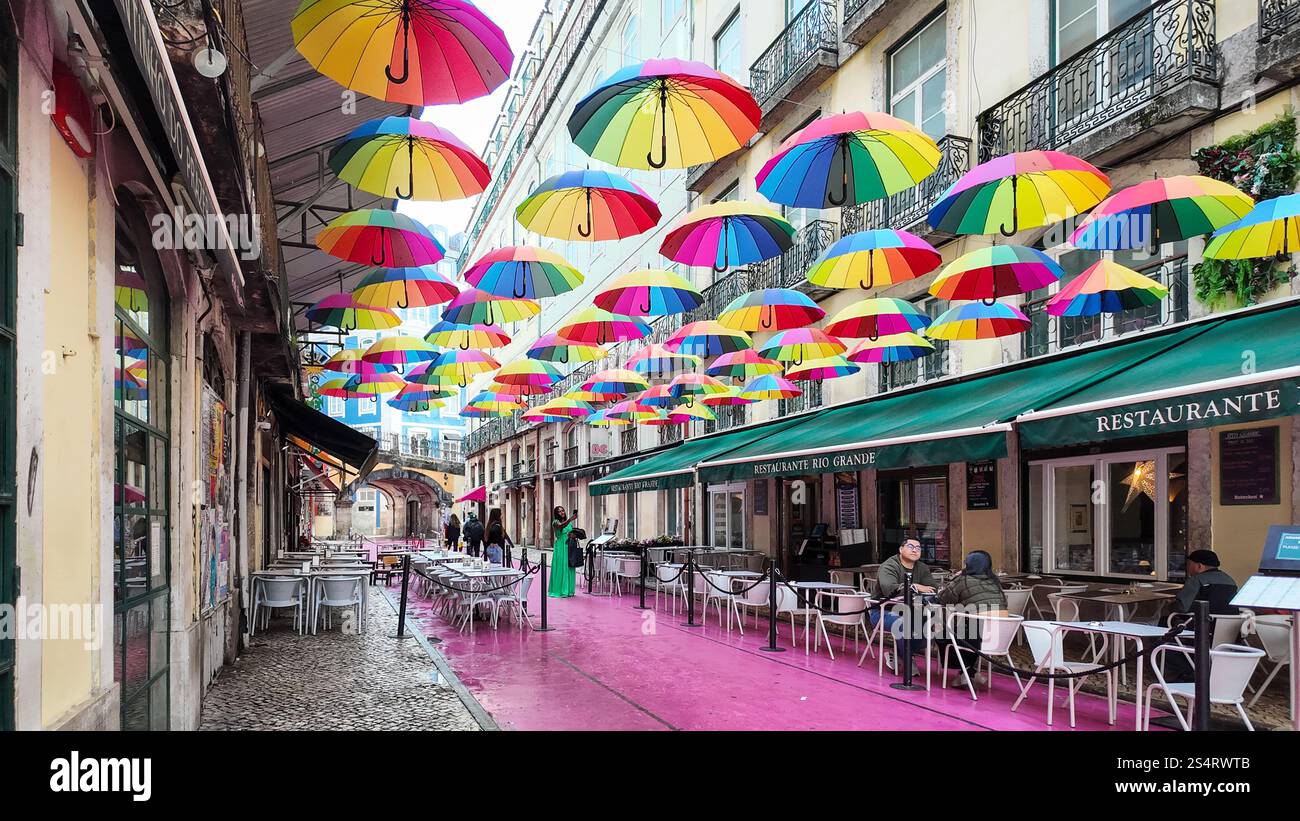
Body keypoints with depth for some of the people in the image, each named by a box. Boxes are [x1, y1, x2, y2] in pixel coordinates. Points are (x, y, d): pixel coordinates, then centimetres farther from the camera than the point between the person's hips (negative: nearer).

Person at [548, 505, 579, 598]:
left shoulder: (569, 523, 14)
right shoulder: (555, 522, -3)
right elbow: (560, 526, -26)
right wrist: (570, 519, -41)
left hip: (569, 547, 5)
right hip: (560, 547, -5)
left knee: (569, 568, 6)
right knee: (561, 568, -5)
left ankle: (568, 590, 11)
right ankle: (560, 591, -2)